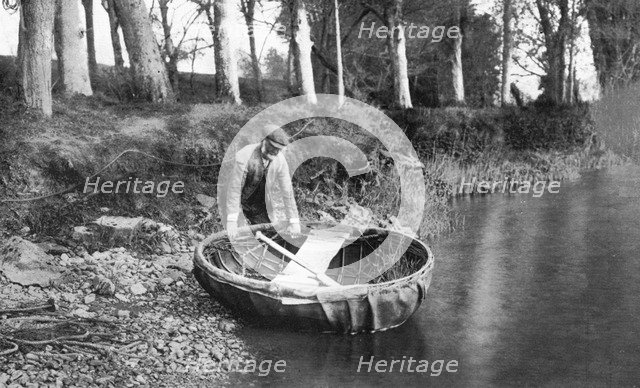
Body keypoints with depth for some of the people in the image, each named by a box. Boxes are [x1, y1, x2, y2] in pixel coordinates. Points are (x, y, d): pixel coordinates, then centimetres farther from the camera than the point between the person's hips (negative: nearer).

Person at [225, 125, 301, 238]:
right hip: (238, 202, -4)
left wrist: (294, 221, -8)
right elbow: (234, 188, -27)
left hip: (258, 204, 4)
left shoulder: (280, 159, -16)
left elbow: (287, 190, -9)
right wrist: (231, 220, -29)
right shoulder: (244, 156, -29)